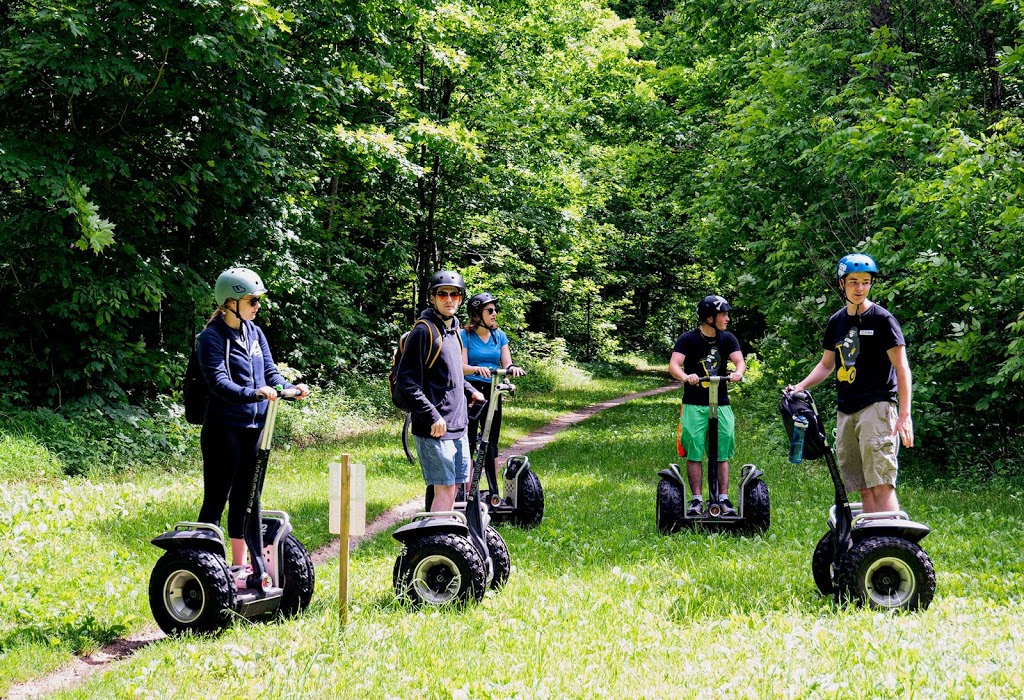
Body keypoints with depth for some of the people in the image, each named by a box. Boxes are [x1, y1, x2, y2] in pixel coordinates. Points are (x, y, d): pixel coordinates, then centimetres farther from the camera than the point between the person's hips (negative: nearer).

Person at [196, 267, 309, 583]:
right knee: (216, 500, -3)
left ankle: (239, 563, 23)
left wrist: (291, 388, -10)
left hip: (254, 427, 7)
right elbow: (218, 382, -21)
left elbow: (270, 373, 10)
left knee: (246, 498, 14)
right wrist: (254, 393, -35)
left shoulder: (255, 333, 11)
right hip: (224, 428, -7)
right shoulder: (212, 337, -10)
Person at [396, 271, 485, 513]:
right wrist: (432, 415, -22)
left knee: (457, 485, 12)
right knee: (445, 490, -10)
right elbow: (407, 380, -17)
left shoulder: (453, 330, 15)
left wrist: (470, 391, 17)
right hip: (435, 429, -9)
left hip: (458, 426, 9)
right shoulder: (424, 331, -11)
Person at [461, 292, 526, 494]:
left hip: (492, 392, 4)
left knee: (491, 443, 5)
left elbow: (506, 364, 2)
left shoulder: (500, 336, 9)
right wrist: (478, 369, -32)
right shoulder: (465, 336, -3)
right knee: (468, 442, -4)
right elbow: (462, 367, -11)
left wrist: (512, 368, -21)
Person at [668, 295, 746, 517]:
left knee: (723, 454, 4)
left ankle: (723, 499, 9)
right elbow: (674, 364, -16)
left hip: (721, 405, 3)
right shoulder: (688, 339, -5)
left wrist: (737, 372, -32)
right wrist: (686, 376, -38)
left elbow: (740, 360, -8)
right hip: (694, 406, -3)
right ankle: (696, 500, 3)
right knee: (694, 453, -2)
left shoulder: (728, 339, 5)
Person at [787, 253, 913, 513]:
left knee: (882, 485, -15)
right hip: (846, 411, 6)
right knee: (864, 489, 5)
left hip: (877, 407, -6)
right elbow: (827, 364, 25)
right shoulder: (837, 321, 15)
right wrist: (800, 386, 8)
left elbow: (902, 368, -7)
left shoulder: (882, 319, -4)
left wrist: (904, 415, -15)